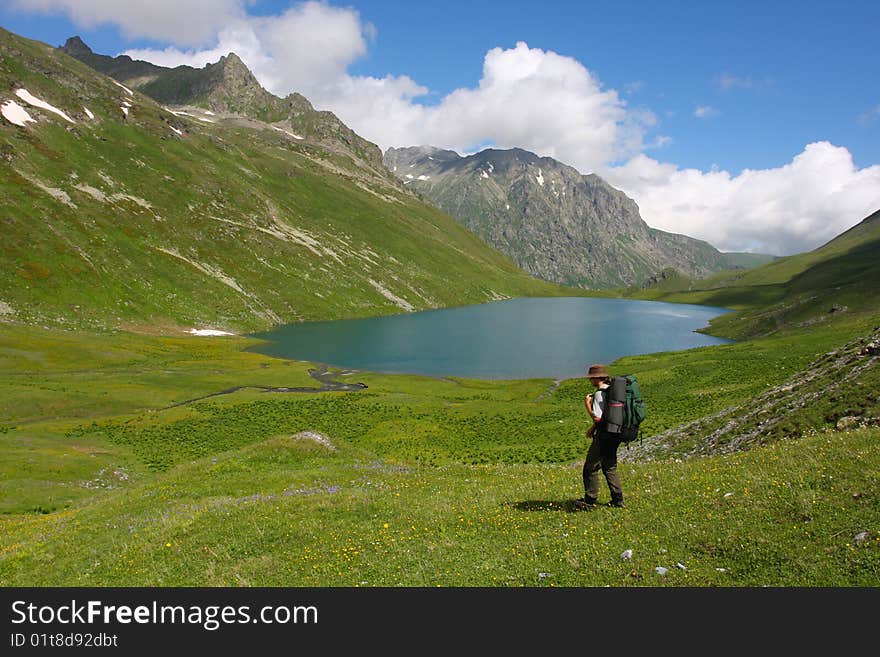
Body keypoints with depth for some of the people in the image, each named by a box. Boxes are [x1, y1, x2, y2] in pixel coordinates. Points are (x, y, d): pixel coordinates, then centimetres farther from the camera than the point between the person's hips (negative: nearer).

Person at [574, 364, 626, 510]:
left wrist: (587, 404, -10)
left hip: (604, 436, -9)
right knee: (610, 467, 18)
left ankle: (590, 501, 4)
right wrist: (593, 427, 18)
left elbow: (597, 417, -23)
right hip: (615, 435, 9)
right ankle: (617, 499, 17)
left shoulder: (600, 393, -18)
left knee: (591, 468, 0)